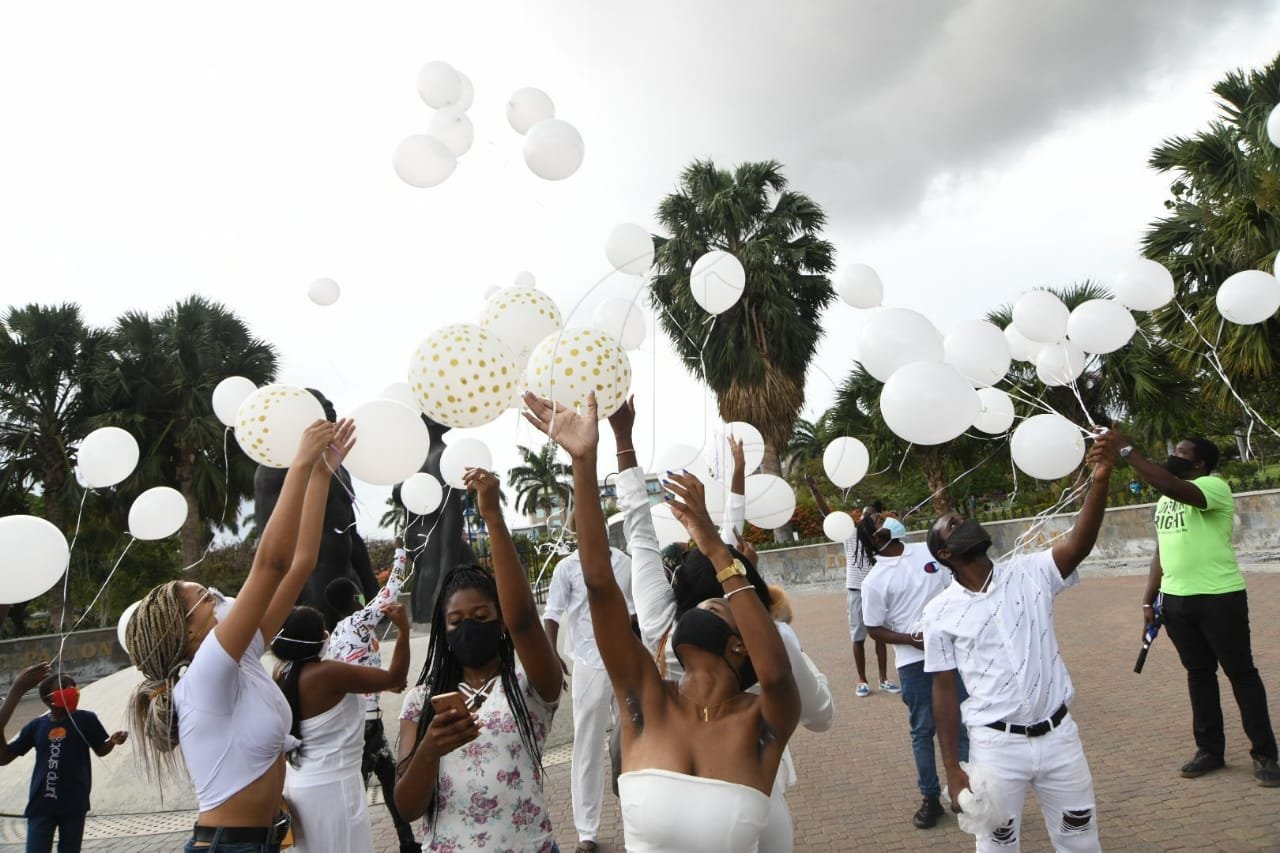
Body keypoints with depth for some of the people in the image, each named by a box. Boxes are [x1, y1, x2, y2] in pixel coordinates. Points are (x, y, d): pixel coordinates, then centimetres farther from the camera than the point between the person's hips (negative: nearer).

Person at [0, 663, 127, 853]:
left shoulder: (86, 719, -3)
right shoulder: (37, 726, 1)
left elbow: (100, 750, 8)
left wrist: (113, 741, -17)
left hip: (74, 804, -1)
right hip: (41, 804, 1)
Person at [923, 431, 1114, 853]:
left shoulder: (1029, 573, -3)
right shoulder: (940, 612, -6)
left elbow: (1080, 543, -21)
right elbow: (944, 690, -3)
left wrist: (1099, 479, -36)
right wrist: (953, 769, -4)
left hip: (1059, 734, 2)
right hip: (996, 745, -2)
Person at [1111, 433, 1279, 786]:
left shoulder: (1214, 487, -12)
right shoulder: (1164, 500, 13)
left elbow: (1173, 487, -34)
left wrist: (1126, 450, -33)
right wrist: (1149, 600, 13)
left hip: (1219, 598, -7)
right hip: (1175, 600, 7)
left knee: (1241, 674, 5)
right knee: (1199, 673, 14)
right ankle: (1210, 749, 24)